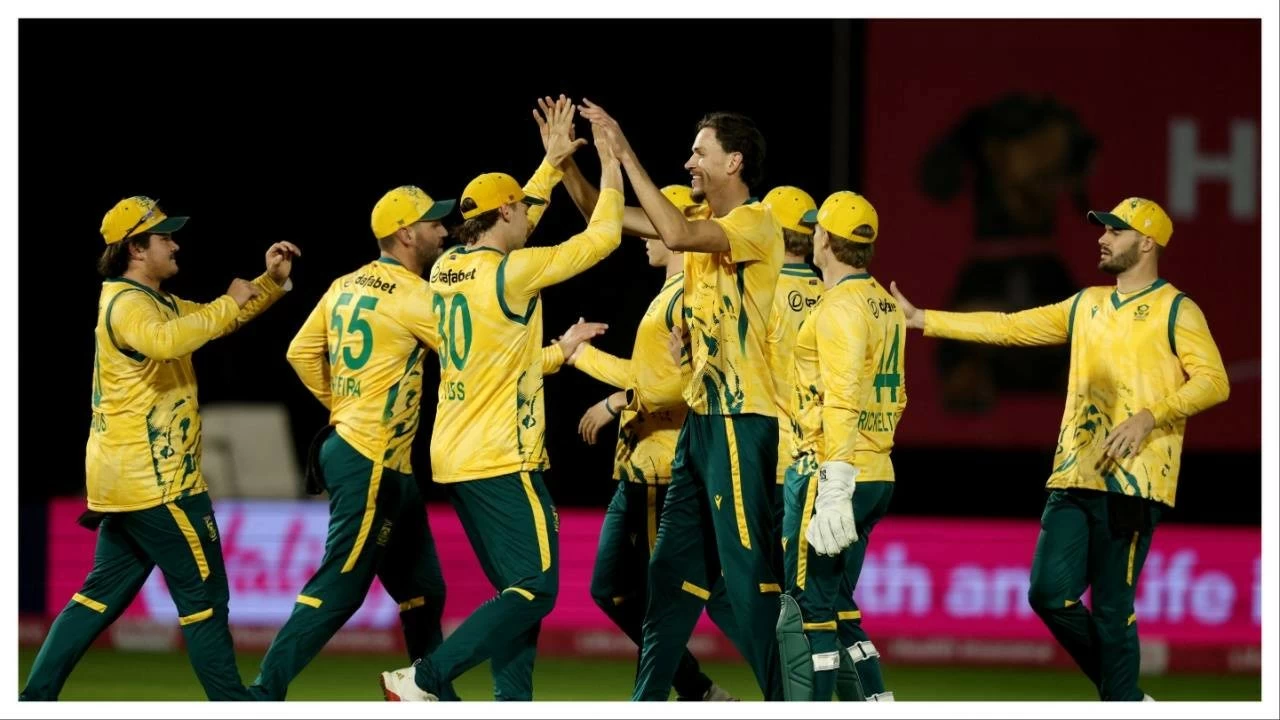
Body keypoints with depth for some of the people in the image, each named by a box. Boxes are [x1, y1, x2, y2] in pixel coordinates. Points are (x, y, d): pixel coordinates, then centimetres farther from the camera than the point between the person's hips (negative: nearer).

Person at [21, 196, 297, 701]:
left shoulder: (156, 303, 18)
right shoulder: (128, 304, -15)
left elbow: (211, 320, 24)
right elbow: (165, 340, -37)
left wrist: (271, 281, 9)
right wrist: (230, 305, -29)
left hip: (127, 480, 10)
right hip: (156, 482, -10)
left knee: (103, 595, 11)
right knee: (204, 594, -2)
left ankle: (34, 700, 8)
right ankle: (230, 701, 3)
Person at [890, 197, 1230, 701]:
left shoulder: (1175, 310, -1)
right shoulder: (1086, 305, 20)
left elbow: (1213, 381, -11)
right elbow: (1009, 327, 22)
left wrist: (1149, 418, -24)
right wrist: (921, 320, 18)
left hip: (1133, 483, -7)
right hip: (1074, 479, 7)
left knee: (1111, 608, -8)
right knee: (1049, 594, 0)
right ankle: (1124, 695, 16)